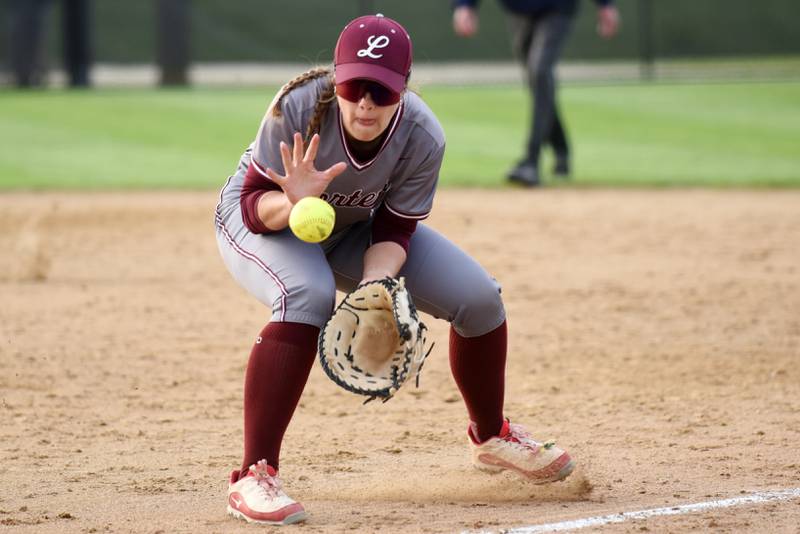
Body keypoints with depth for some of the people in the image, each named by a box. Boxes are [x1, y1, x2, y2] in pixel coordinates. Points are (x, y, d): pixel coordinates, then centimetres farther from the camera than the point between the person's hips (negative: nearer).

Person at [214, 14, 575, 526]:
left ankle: (491, 436, 24)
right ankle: (254, 477, -33)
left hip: (356, 228, 4)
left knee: (478, 297, -6)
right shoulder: (299, 107, -35)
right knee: (308, 295, -37)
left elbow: (392, 232, -16)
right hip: (266, 218, -4)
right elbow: (255, 205, -28)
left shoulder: (423, 137, -26)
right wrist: (292, 203, -49)